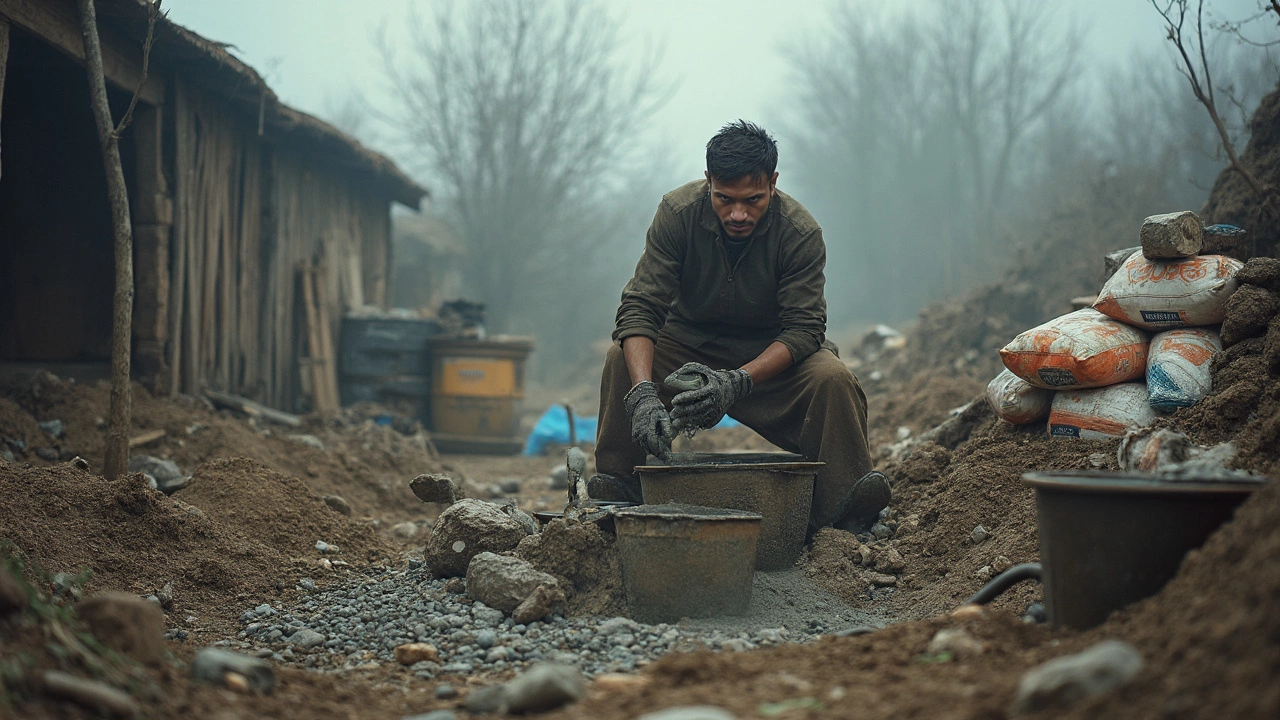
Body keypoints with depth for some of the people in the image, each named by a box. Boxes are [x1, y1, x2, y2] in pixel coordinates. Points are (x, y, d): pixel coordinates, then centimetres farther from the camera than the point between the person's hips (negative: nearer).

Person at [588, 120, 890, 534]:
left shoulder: (800, 232, -22)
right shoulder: (678, 212, -21)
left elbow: (804, 328, -25)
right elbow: (639, 308, -26)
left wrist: (737, 382, -43)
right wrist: (644, 393, -44)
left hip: (771, 353, -1)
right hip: (688, 345, 1)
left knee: (831, 379, -30)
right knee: (622, 358, -27)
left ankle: (843, 517, -23)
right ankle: (616, 493, -20)